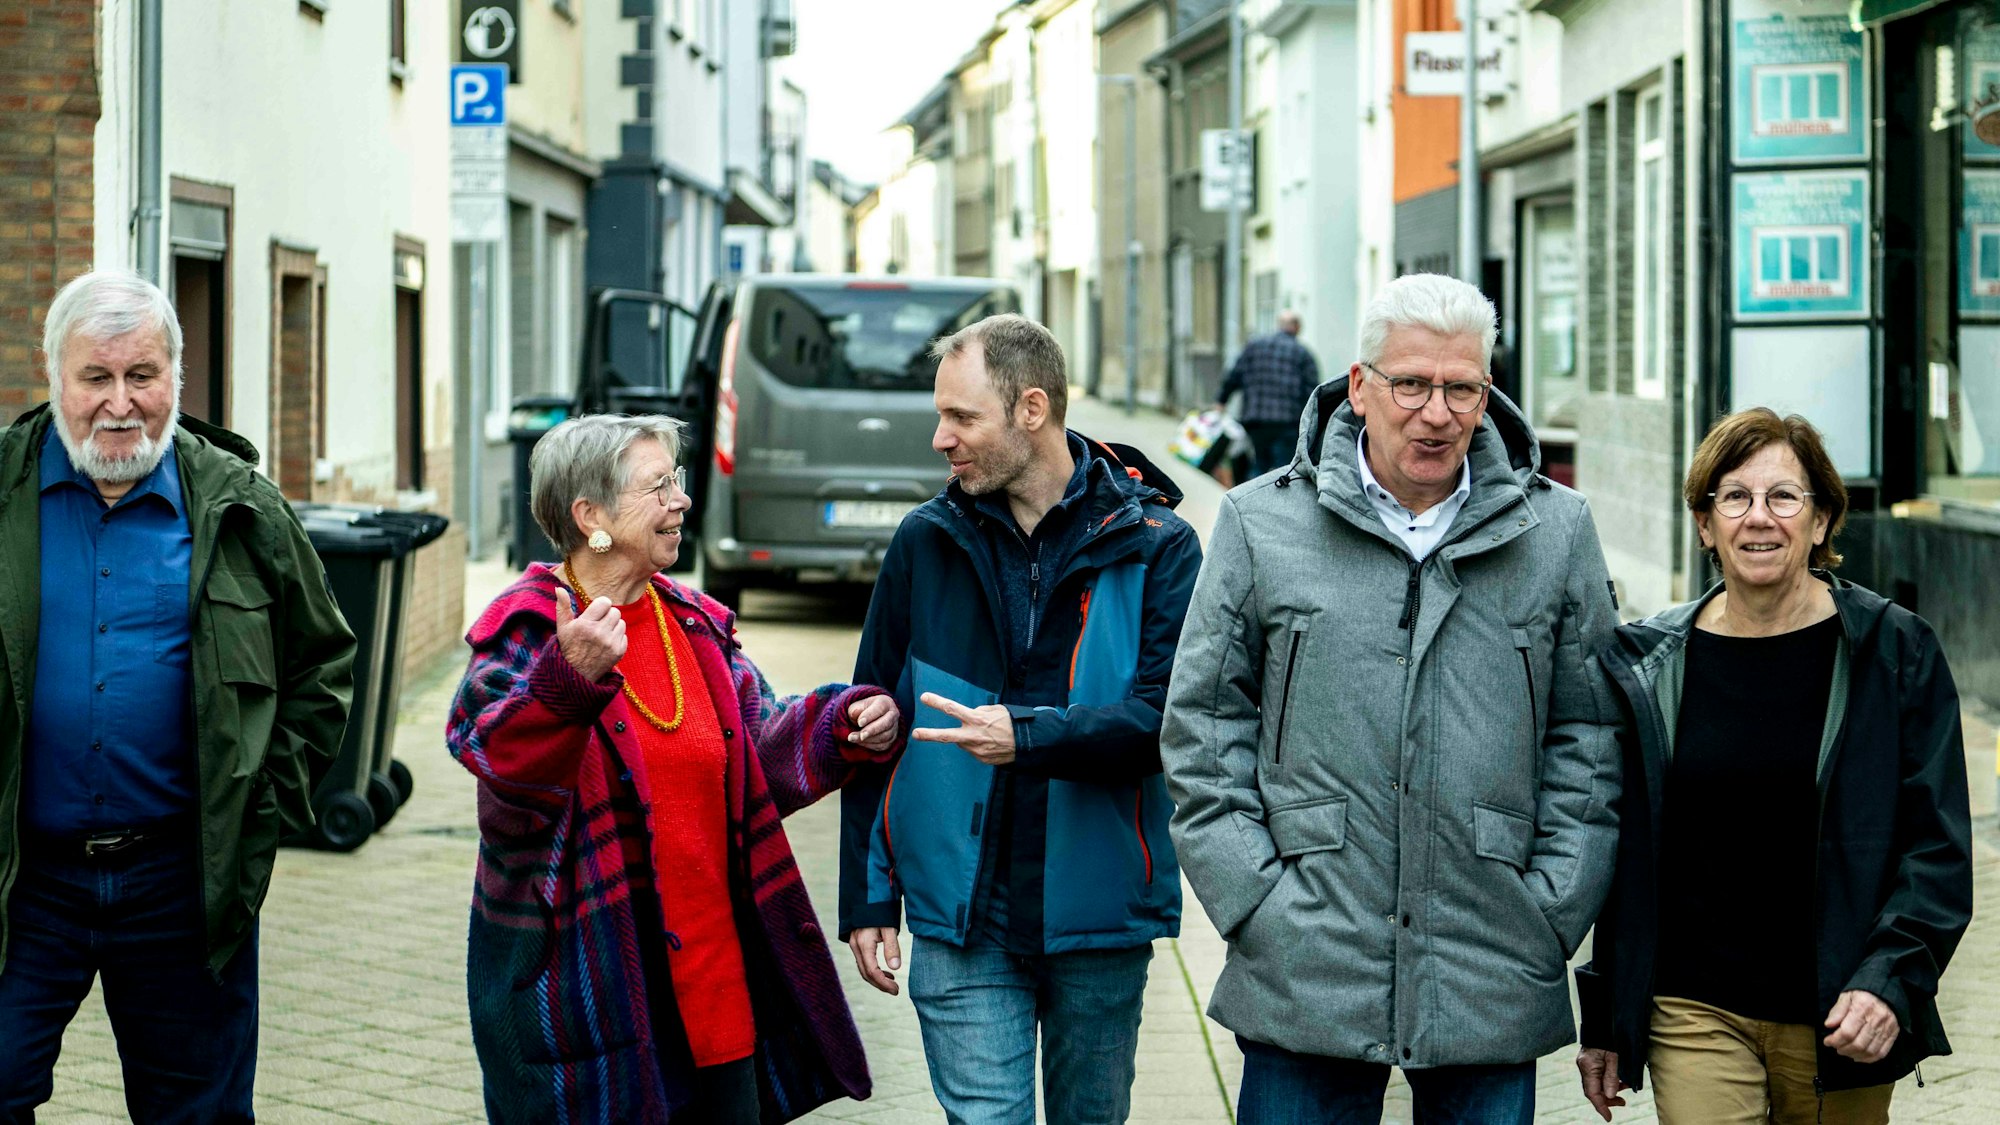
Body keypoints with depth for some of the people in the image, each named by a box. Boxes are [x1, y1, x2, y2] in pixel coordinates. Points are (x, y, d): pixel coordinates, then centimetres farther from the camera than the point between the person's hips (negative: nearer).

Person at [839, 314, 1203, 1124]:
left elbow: (1167, 716, -14)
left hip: (1100, 914, 0)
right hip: (963, 915, 1)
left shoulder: (1155, 547, -4)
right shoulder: (926, 543, 3)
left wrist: (1031, 737, -29)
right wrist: (866, 897, 4)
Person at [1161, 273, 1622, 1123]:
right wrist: (1256, 901, -4)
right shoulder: (1262, 524, 3)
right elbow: (1203, 726, 5)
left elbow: (1589, 740, 9)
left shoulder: (1555, 532, 6)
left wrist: (1549, 913, 0)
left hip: (1494, 988, 1)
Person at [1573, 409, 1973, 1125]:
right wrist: (1604, 1022, 11)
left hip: (1838, 1024, 0)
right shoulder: (1649, 664, 4)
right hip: (1695, 1012, 1)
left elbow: (1938, 847, -2)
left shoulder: (1895, 653, -1)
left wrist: (1890, 981, -16)